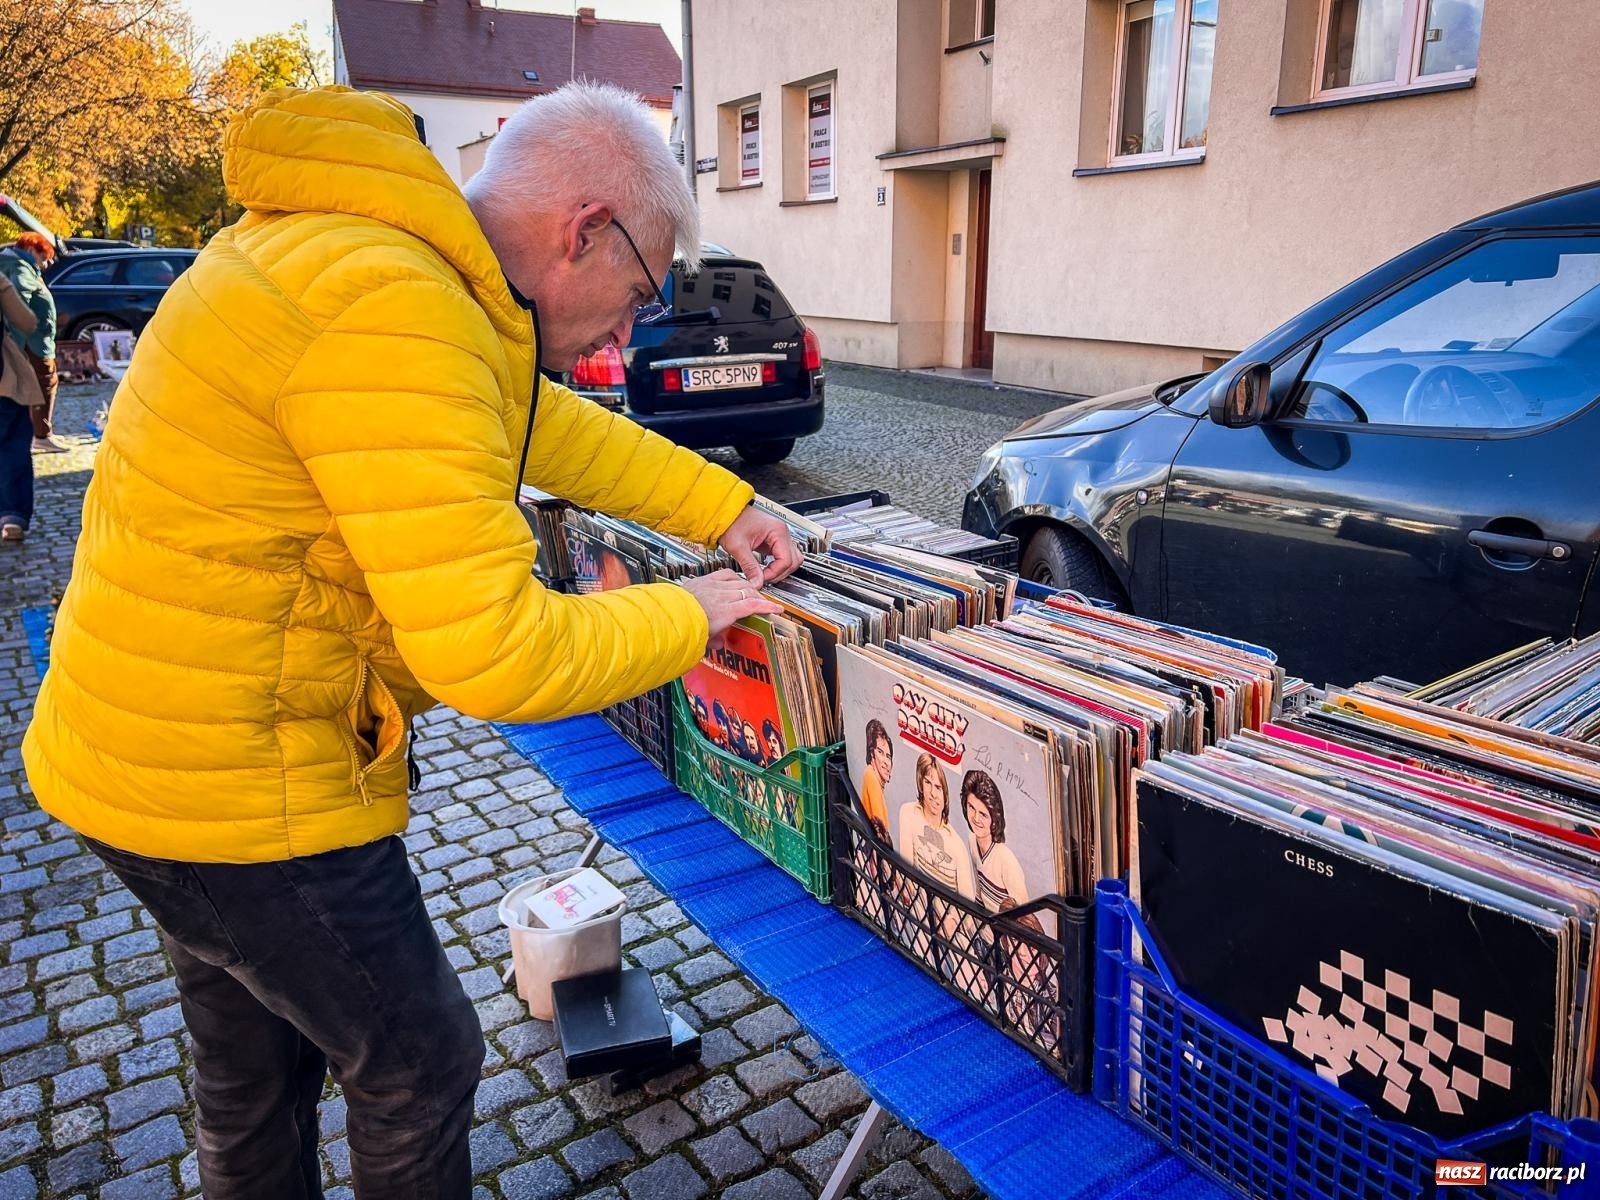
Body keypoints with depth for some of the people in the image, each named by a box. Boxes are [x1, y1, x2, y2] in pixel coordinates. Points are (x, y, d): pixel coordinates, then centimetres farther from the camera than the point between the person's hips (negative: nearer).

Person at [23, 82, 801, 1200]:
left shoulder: (384, 257, 3)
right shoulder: (395, 314, -29)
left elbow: (550, 424, 14)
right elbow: (494, 655, -30)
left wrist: (725, 508, 12)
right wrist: (686, 617, -13)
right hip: (241, 791, -9)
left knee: (256, 1071, 28)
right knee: (420, 1062, 14)